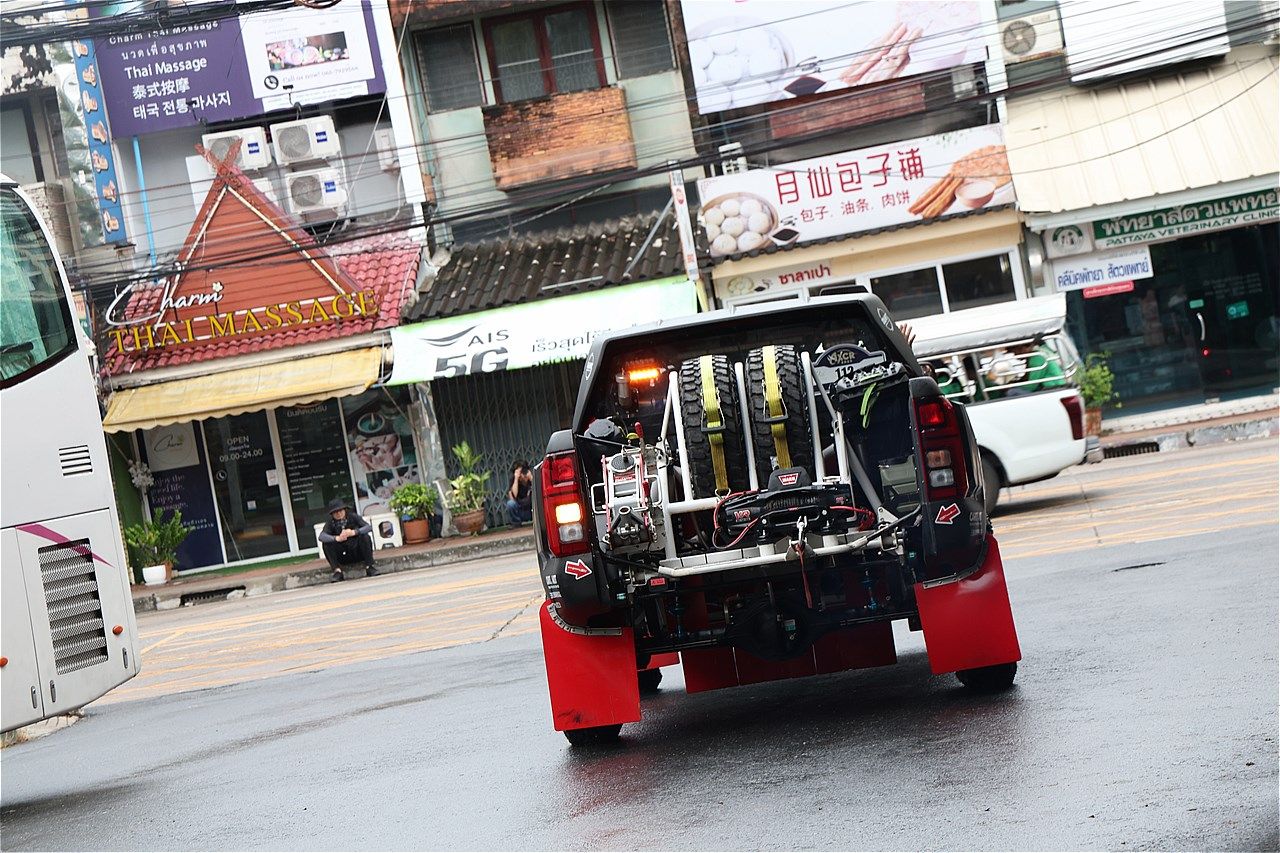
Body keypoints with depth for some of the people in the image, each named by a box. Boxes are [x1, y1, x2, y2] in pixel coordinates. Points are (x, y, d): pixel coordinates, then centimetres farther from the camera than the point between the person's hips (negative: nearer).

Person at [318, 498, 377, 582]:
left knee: (365, 537, -26)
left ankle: (369, 567, -20)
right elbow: (322, 536, -21)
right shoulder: (331, 523, -4)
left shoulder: (352, 517, -5)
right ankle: (337, 571, -23)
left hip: (358, 553, -1)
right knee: (326, 543, -20)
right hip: (343, 558, 1)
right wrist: (337, 538, -39)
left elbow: (369, 527, -16)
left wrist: (353, 532, -32)